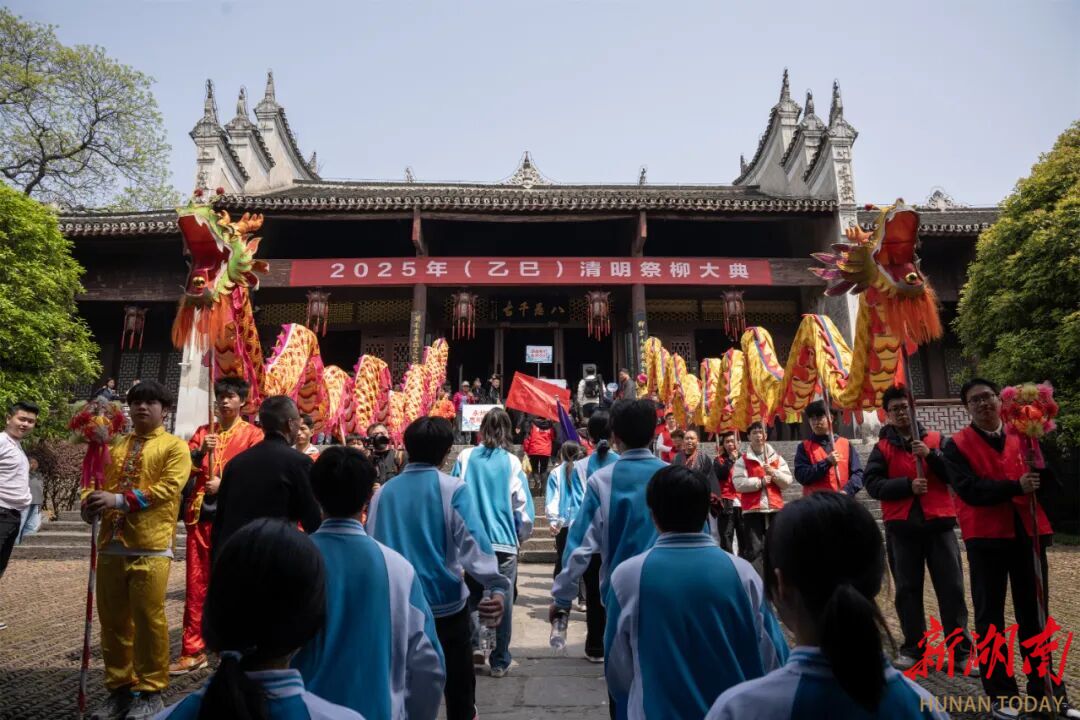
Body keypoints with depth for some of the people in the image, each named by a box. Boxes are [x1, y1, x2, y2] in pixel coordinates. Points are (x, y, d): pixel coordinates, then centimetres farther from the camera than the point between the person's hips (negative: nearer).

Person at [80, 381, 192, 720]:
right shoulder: (115, 446, 18)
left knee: (148, 618, -2)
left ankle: (150, 692, 12)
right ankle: (120, 688, 27)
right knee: (113, 620, 12)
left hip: (150, 547, -5)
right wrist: (90, 502, -8)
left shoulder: (174, 447, 0)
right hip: (111, 544, 6)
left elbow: (167, 488, -11)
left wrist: (119, 500, -19)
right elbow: (97, 480, 14)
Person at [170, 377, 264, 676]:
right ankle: (193, 652, 14)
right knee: (196, 586, 6)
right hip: (200, 515, 4)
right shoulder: (202, 432, 15)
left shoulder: (252, 434, 1)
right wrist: (200, 452, -11)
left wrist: (225, 485, -14)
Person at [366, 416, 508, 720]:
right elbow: (473, 542, -23)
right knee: (459, 691, 15)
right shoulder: (453, 489, -11)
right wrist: (498, 586, -30)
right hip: (446, 606, -3)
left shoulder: (383, 493, 1)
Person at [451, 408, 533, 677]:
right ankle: (499, 662, 18)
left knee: (473, 596, 21)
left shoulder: (465, 457, -4)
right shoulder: (511, 462, -7)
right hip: (504, 541, -1)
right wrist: (521, 536, 15)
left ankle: (472, 645, 13)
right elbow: (522, 506, -4)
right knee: (502, 602, 10)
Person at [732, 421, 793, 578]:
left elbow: (788, 481, 3)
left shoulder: (777, 458, 12)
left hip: (775, 508, 3)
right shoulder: (743, 460, 2)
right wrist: (760, 481, -13)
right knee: (754, 548, -5)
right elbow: (738, 483, -11)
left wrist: (773, 472, -11)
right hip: (752, 510, -3)